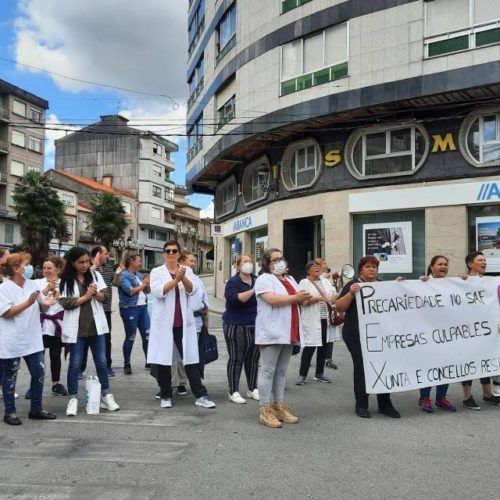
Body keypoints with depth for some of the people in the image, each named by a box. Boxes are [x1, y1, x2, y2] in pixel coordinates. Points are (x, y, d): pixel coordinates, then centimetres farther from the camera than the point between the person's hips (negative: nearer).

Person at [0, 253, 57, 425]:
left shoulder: (33, 284, 4)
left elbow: (42, 307, 12)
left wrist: (46, 303, -11)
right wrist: (28, 303, -24)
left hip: (32, 338, 5)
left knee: (39, 372, 7)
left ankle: (36, 409, 21)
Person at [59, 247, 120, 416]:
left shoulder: (95, 275, 4)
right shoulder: (65, 280, -4)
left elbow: (104, 296, 3)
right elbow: (65, 302, -12)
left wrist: (96, 293, -17)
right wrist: (86, 296, -12)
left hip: (96, 325, 3)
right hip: (77, 328, -3)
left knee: (101, 362, 8)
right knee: (75, 364, 3)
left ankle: (106, 396, 18)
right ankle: (73, 399, 12)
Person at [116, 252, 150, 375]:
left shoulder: (139, 275, 12)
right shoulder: (123, 275, -7)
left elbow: (147, 291, 17)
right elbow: (130, 291, -17)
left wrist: (147, 284, -3)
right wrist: (143, 285, -6)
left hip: (143, 307, 6)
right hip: (130, 309, -6)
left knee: (147, 335, 5)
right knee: (130, 337, 1)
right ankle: (127, 364, 12)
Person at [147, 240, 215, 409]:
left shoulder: (187, 270, 8)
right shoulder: (157, 271, 2)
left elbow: (191, 290, -7)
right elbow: (157, 291, -14)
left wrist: (183, 277, -25)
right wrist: (176, 279, -25)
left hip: (183, 322, 1)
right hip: (164, 322, -1)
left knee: (191, 357, 1)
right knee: (163, 359, 4)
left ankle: (200, 395, 5)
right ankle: (165, 396, 17)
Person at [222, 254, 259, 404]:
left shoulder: (257, 280, 10)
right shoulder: (233, 282, -5)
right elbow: (235, 299, -23)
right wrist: (253, 290, -29)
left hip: (255, 326, 5)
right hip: (236, 327, -5)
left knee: (253, 358, 9)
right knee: (236, 359, -1)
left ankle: (252, 389, 20)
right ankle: (233, 392, 6)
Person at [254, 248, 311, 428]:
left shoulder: (290, 280, 19)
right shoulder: (264, 279, -7)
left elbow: (300, 300, 22)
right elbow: (272, 299, -22)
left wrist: (305, 298, -1)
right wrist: (295, 297, -13)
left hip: (287, 333, 8)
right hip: (271, 333, -8)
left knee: (281, 372, 12)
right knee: (268, 371, -4)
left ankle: (279, 406, 19)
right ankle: (265, 410, 0)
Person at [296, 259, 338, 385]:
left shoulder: (326, 282, 17)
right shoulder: (304, 282, -2)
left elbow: (335, 295, 18)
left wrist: (332, 300, -3)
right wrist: (319, 298, -16)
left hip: (325, 319, 6)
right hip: (311, 320, -6)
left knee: (323, 346, 10)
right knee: (310, 347, -9)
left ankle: (319, 373, 23)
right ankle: (302, 375, 1)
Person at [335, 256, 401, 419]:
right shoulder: (353, 285, 0)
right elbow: (339, 307, -6)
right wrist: (351, 293, -22)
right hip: (357, 334, -4)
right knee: (361, 366, -3)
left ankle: (384, 404, 12)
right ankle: (361, 405, 7)